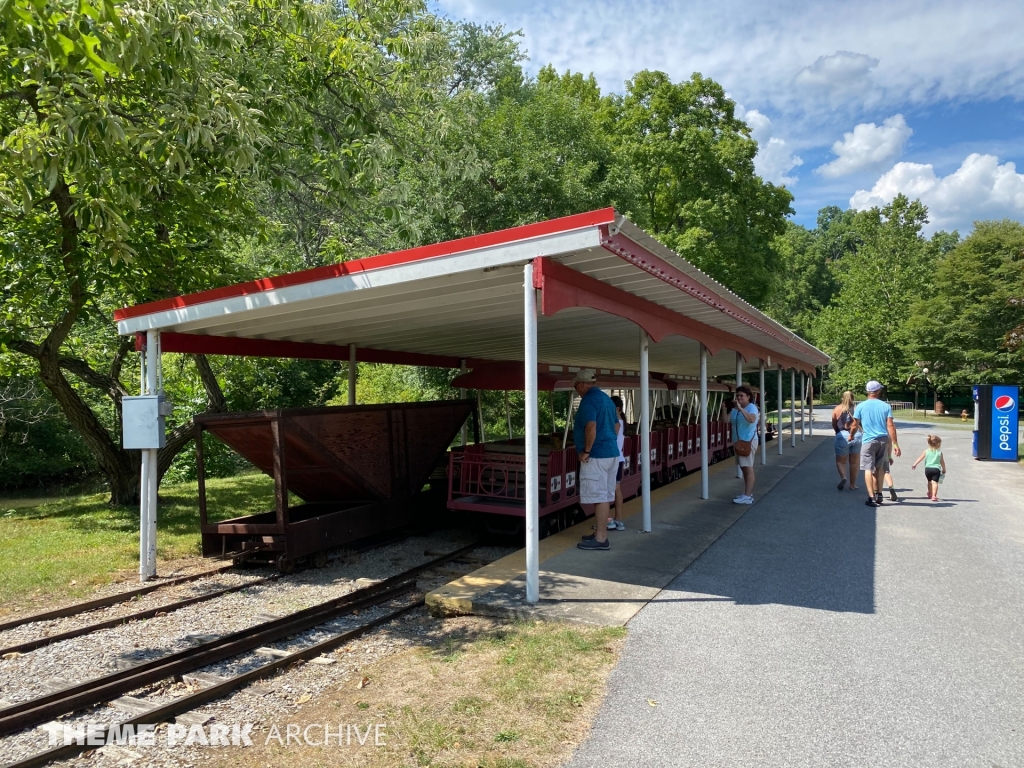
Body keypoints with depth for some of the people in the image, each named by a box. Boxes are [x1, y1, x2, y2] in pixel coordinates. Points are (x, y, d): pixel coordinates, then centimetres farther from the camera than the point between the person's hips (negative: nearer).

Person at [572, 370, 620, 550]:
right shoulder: (606, 398, 15)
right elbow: (616, 426, 21)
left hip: (596, 456, -9)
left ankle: (601, 539, 0)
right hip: (611, 453, 9)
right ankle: (600, 533, 22)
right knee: (605, 496, 13)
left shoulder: (588, 400, -14)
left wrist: (586, 451, -16)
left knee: (599, 497, -5)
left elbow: (591, 428, -25)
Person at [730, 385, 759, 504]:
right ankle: (747, 493, 20)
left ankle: (747, 497, -10)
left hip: (748, 441, -8)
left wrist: (740, 408, -36)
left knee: (748, 468, -9)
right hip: (738, 441, 8)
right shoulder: (735, 409, 11)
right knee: (744, 468, 12)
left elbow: (752, 420, -31)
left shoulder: (752, 407, -11)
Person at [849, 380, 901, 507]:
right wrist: (895, 444, -2)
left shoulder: (861, 406, -2)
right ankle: (878, 495, 27)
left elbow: (854, 425, 2)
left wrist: (851, 436, 22)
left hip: (868, 441, -3)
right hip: (883, 440, 3)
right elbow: (890, 426, -3)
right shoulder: (886, 406, 2)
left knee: (868, 469, -2)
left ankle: (872, 497, -10)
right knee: (880, 468, 17)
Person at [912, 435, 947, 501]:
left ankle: (930, 494, 36)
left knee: (930, 481, 20)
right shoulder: (939, 452, 2)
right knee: (935, 482, -8)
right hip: (936, 469, -2)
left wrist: (915, 464, 7)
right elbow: (942, 462, 8)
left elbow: (920, 458, 2)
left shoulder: (926, 451, 4)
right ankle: (934, 496, -20)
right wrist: (944, 470, 20)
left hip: (928, 468, 2)